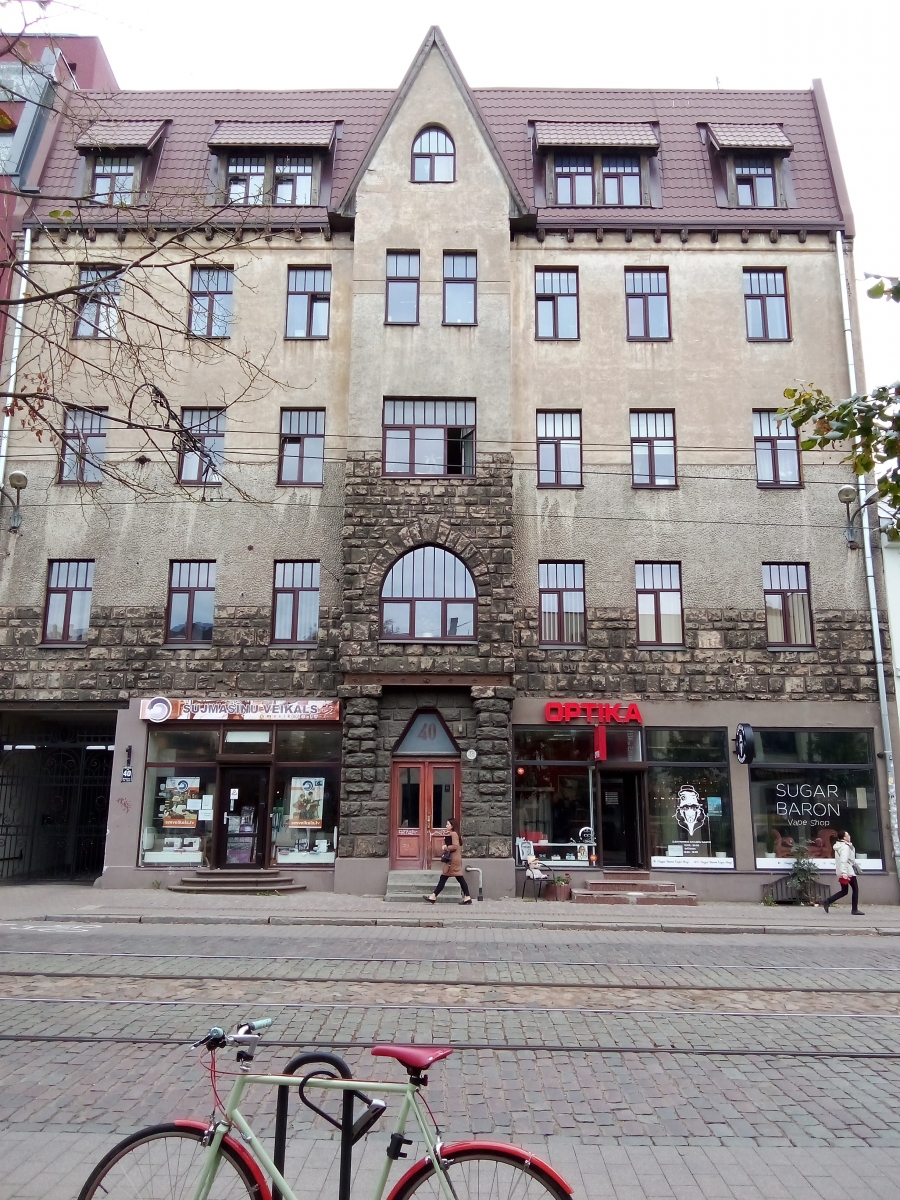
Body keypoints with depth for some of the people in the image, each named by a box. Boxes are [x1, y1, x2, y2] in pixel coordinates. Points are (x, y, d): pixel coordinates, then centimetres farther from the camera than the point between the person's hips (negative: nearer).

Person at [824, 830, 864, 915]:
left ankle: (828, 901, -1)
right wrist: (844, 872, -31)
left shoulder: (839, 846, 17)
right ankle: (854, 910, 4)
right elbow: (843, 860, -26)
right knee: (855, 889, 3)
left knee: (844, 891, 11)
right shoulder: (845, 846, -15)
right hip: (848, 871, -9)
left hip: (841, 872, 9)